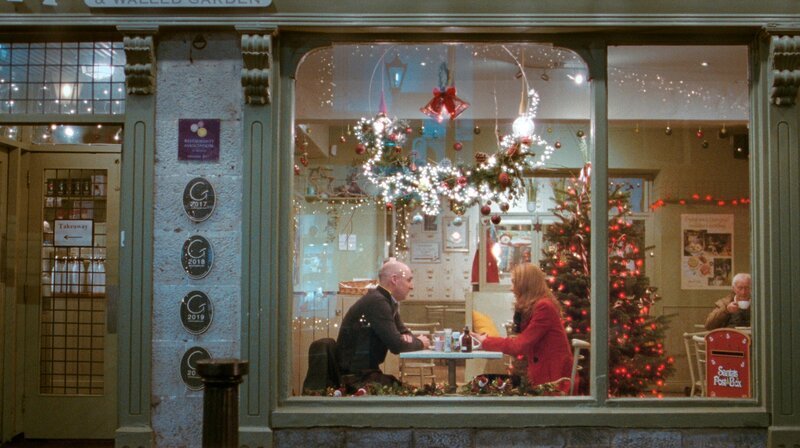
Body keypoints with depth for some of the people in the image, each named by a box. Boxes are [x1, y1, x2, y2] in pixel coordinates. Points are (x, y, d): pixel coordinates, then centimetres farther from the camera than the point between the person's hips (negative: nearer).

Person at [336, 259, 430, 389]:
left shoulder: (388, 301, 10)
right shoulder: (377, 301, -20)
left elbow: (404, 331, 21)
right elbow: (397, 346, -23)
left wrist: (408, 338, -2)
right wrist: (420, 343, -5)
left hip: (368, 370, 9)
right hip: (356, 377, -9)